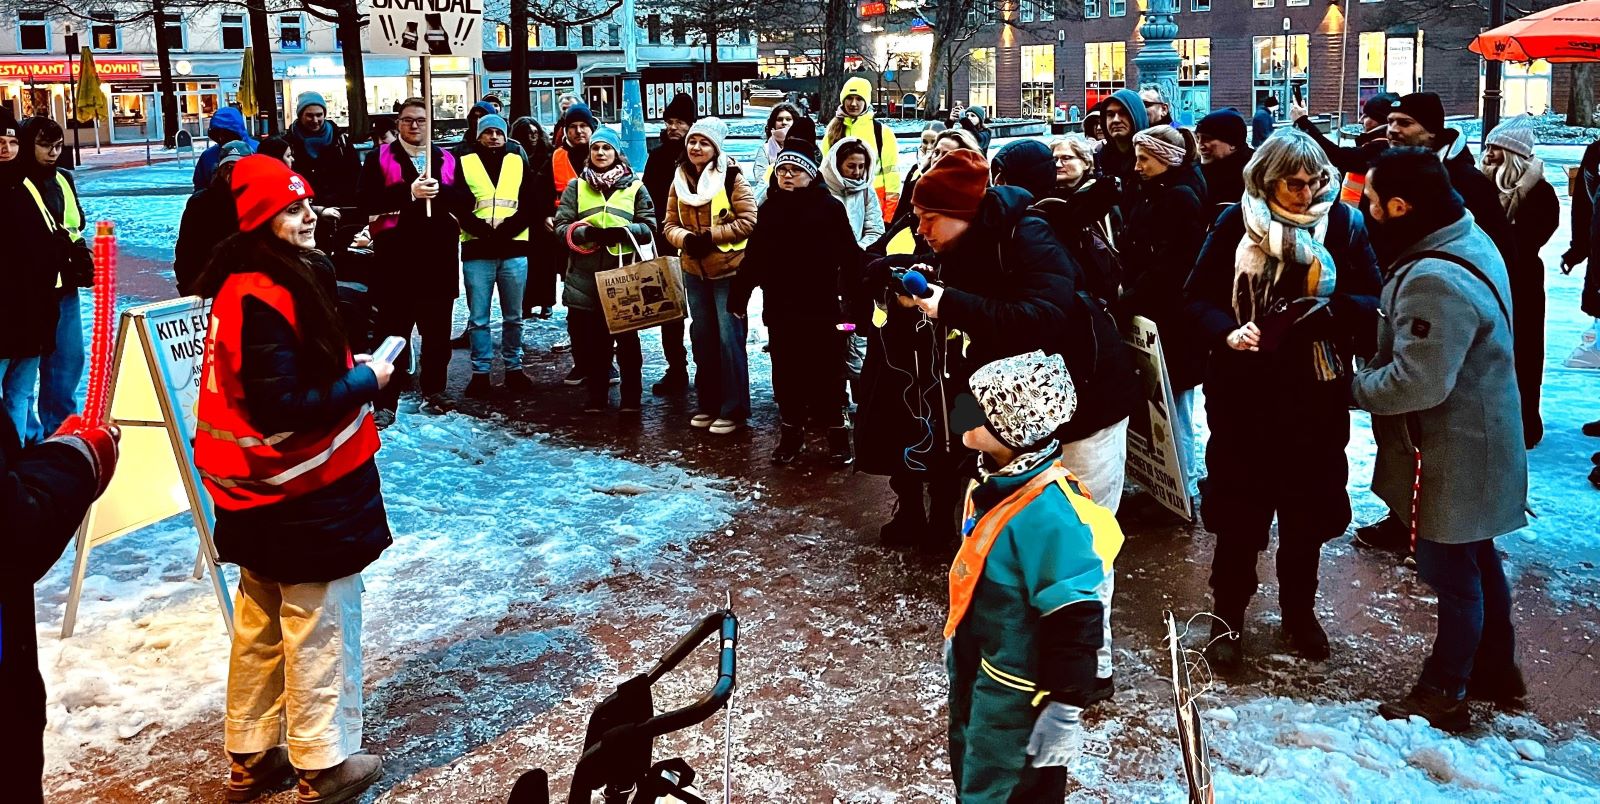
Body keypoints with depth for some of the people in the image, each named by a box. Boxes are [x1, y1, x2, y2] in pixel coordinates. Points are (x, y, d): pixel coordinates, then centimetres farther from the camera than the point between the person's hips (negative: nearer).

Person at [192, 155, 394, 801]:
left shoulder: (246, 281, 7)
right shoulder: (266, 299, -24)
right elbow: (283, 407, -27)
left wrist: (345, 367, 3)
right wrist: (365, 379, -17)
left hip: (259, 491, 10)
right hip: (305, 491, -10)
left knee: (261, 626, 20)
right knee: (320, 626, 5)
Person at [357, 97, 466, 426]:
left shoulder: (447, 159, 13)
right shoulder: (379, 158, 5)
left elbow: (465, 199, 4)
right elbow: (366, 201, -8)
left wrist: (439, 191, -14)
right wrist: (409, 192, -17)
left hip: (439, 256, 3)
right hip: (397, 256, -3)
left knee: (437, 329, 11)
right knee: (394, 329, -1)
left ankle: (434, 388, 26)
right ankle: (387, 400, 4)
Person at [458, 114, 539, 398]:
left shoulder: (519, 163, 10)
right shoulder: (465, 164, 6)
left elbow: (533, 206, 3)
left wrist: (508, 228, -12)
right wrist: (483, 230, -15)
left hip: (514, 250, 1)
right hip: (477, 251, -1)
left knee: (513, 316, 9)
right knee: (478, 318, 1)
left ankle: (513, 368, 19)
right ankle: (480, 372, 8)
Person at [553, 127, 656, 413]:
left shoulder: (635, 187, 10)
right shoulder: (576, 187, 12)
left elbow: (648, 227, 3)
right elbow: (562, 227, 4)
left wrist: (622, 232, -15)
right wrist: (587, 232, -15)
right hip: (584, 277, 1)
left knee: (627, 338, 2)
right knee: (589, 339, 4)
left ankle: (631, 396, 11)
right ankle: (595, 395, 16)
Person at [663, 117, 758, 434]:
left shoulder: (732, 178, -11)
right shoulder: (680, 179, 5)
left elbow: (748, 221, -13)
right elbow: (670, 223, 8)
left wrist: (711, 236, -19)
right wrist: (685, 238, -14)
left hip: (728, 270, -6)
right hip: (694, 270, 6)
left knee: (729, 338, -2)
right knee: (702, 337, 14)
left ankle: (734, 410, 8)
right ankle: (707, 404, 27)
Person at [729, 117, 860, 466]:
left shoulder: (830, 208, -5)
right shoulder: (769, 209, 8)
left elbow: (849, 256, -7)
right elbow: (753, 258, 12)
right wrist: (738, 296, 11)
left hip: (821, 308, -4)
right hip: (780, 309, 4)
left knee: (827, 375, 4)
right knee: (786, 375, 11)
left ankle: (838, 437, 16)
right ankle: (791, 435, 24)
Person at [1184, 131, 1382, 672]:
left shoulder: (1343, 222, -3)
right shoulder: (1236, 223, -4)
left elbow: (1374, 301, -3)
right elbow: (1197, 297, -2)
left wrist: (1327, 310, -23)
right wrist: (1226, 331, -21)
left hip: (1316, 392, 1)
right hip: (1244, 390, -1)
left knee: (1308, 508, 14)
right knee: (1238, 509, 6)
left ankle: (1299, 611, 35)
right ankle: (1227, 618, 21)